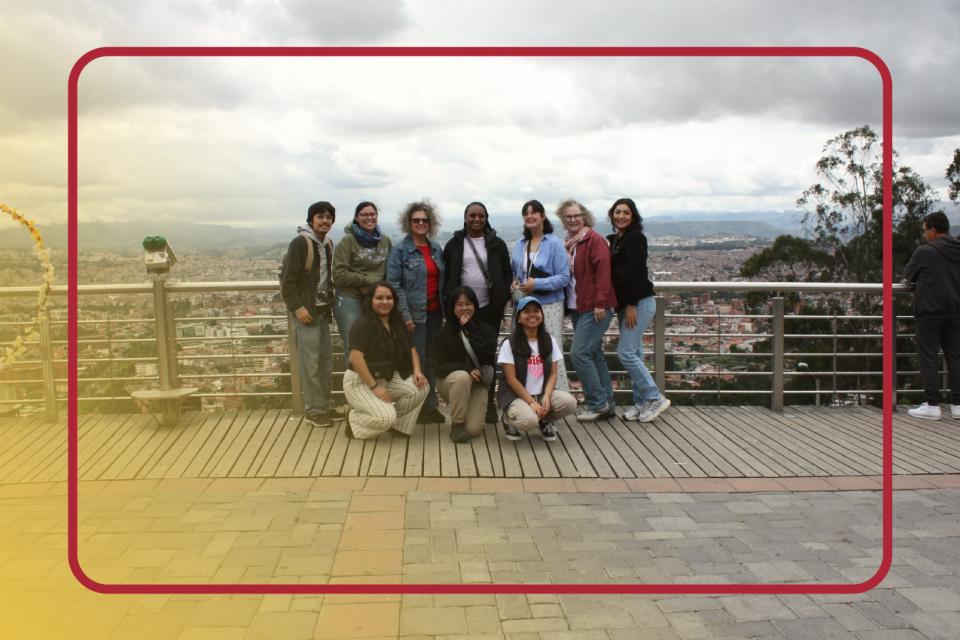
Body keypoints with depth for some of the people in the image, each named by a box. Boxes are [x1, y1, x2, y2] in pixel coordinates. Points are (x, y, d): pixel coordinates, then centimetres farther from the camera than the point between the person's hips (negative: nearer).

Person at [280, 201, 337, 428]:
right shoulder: (301, 242, -13)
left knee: (325, 360, 11)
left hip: (323, 310, 8)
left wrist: (331, 301, 9)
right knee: (310, 362, -5)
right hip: (306, 310, -8)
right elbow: (287, 279, -16)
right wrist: (297, 307, -19)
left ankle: (324, 406, 21)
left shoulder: (328, 244, 10)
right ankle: (313, 410, 3)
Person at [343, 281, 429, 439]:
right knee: (386, 417, -27)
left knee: (420, 388, -15)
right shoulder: (363, 325, -18)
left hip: (388, 378, 8)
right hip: (360, 382, -7)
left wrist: (417, 371, -8)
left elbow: (410, 348, 12)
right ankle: (353, 419, 2)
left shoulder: (398, 324, 8)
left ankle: (398, 425, 3)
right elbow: (355, 357, -26)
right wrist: (374, 387, -27)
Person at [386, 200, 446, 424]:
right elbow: (393, 284, -10)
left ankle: (430, 405, 21)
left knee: (432, 359, 11)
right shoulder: (400, 250, -5)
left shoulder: (436, 248, 11)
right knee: (417, 360, -3)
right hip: (415, 314, -5)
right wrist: (405, 315, -15)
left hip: (435, 313, 5)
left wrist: (445, 308, 8)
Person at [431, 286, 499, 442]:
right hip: (450, 381, -1)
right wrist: (467, 369, -26)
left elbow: (487, 358, -20)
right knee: (462, 377, -38)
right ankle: (457, 425, -19)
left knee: (473, 430, -18)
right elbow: (438, 366, -12)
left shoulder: (486, 330, -3)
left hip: (478, 383, 1)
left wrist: (470, 329, -20)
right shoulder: (445, 332, -7)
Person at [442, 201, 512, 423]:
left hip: (489, 309, 0)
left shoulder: (497, 244, 6)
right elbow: (446, 276, 9)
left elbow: (507, 274, 8)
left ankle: (488, 403, 11)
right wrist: (450, 301, -1)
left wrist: (503, 300, -2)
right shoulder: (454, 244, 6)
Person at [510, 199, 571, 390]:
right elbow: (513, 271, 24)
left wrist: (537, 284, -18)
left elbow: (564, 277, -10)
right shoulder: (520, 244, 12)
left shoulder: (554, 243, -5)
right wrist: (513, 283, 1)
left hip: (549, 305, -5)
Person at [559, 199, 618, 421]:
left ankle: (597, 403, -1)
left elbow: (603, 270, -18)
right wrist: (566, 303, 12)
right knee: (594, 354, 12)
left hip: (595, 308, -9)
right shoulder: (568, 243, 13)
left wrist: (600, 303, -22)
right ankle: (607, 403, 21)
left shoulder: (595, 240, -11)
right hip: (577, 308, 9)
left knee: (579, 353, -12)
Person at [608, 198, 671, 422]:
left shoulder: (635, 238, -11)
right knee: (634, 354, 10)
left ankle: (655, 398, -2)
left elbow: (637, 272, -18)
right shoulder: (615, 240, 15)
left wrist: (631, 305, -20)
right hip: (626, 304, 9)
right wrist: (620, 305, 12)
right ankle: (641, 402, 16)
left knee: (625, 352, -11)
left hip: (639, 303, -9)